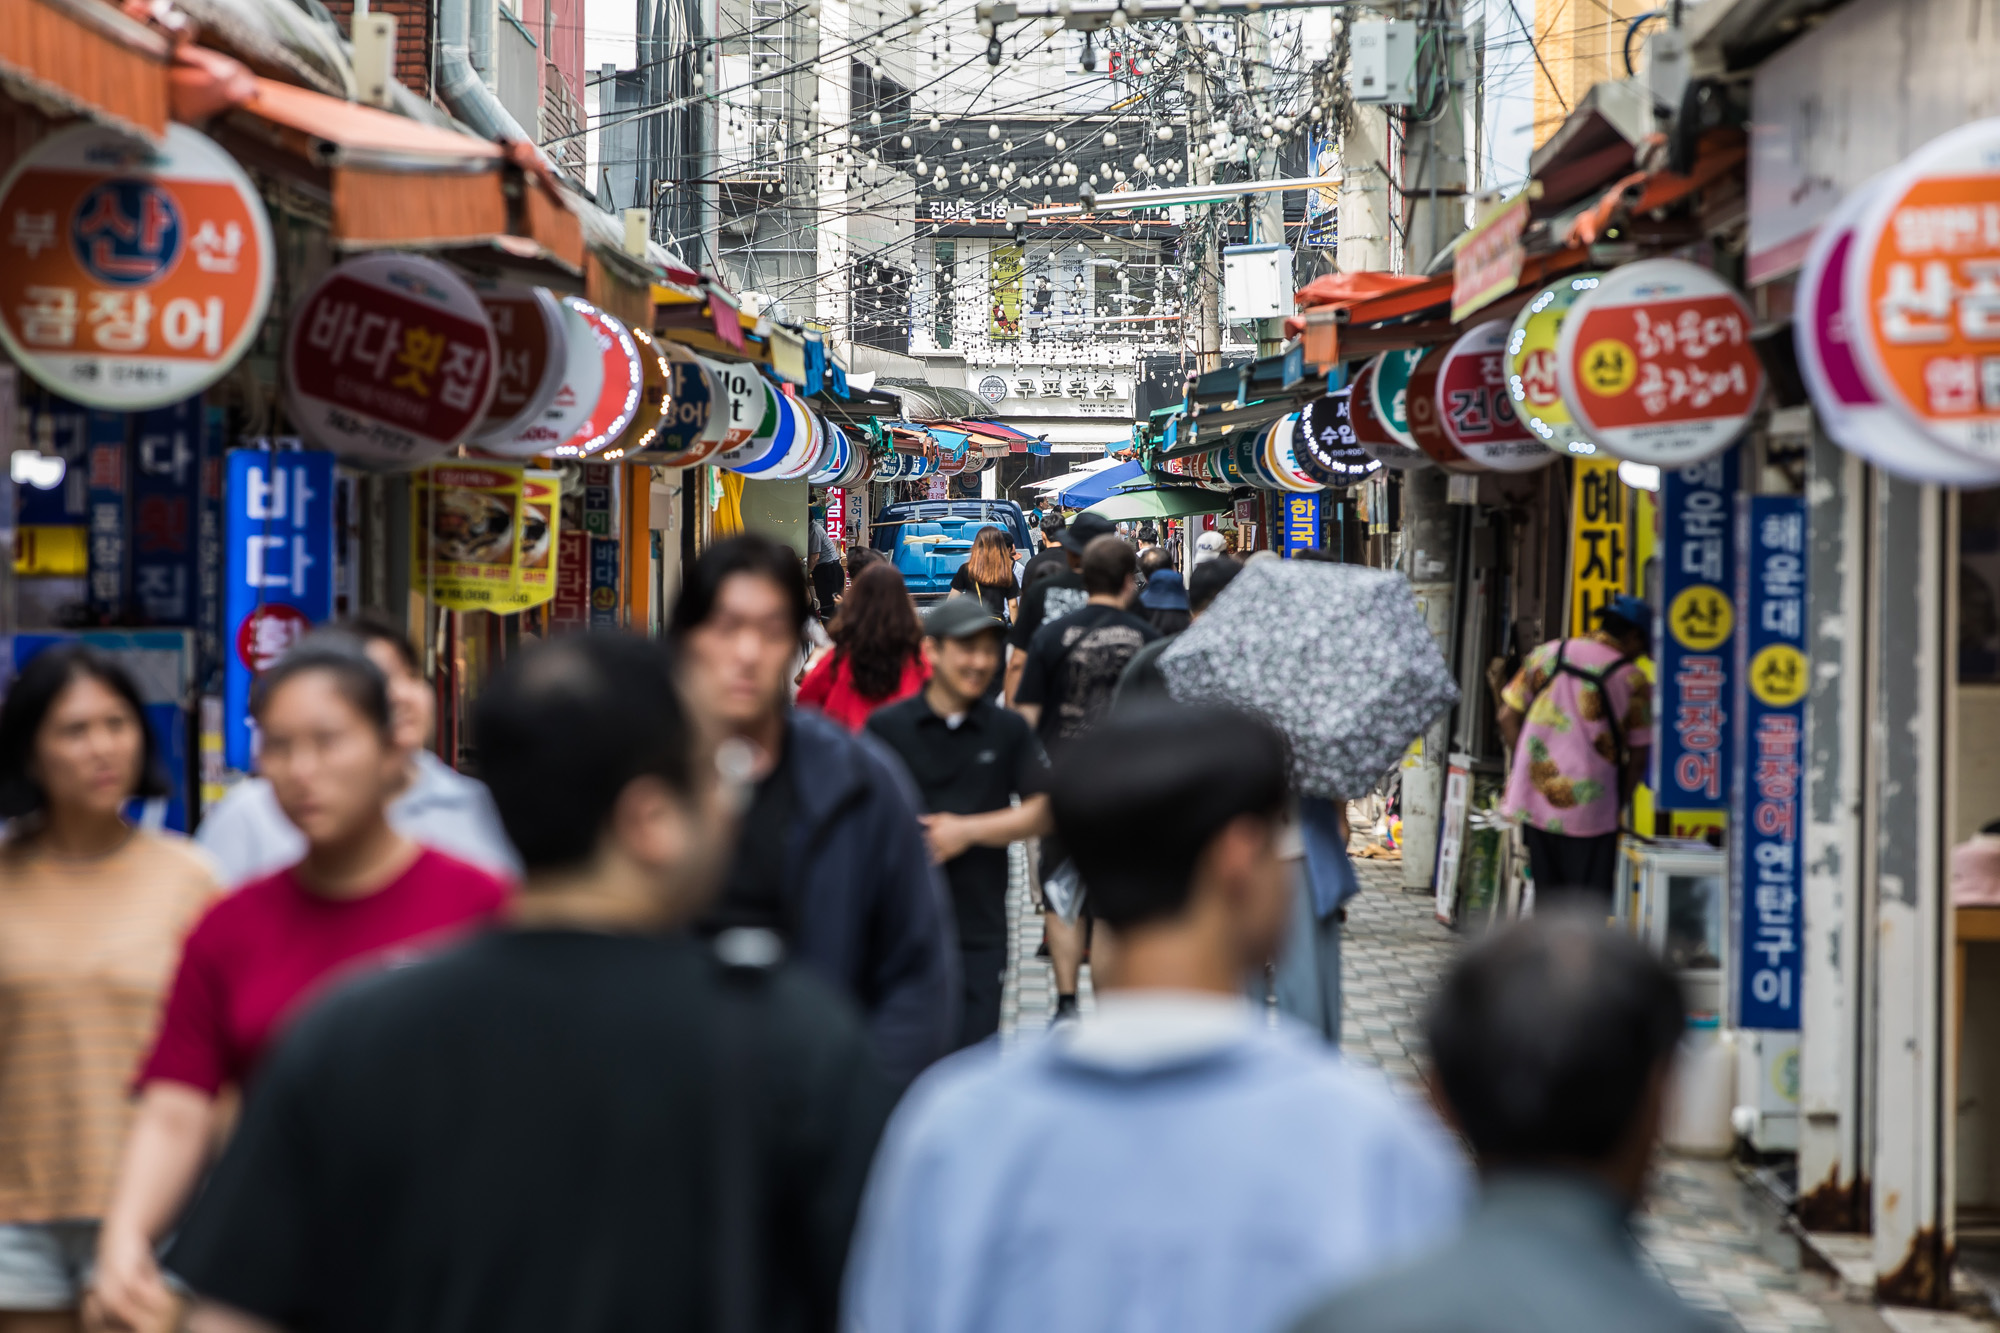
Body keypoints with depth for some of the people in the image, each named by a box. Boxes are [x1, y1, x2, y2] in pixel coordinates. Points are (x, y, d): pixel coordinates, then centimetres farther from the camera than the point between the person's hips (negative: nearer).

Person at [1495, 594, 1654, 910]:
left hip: (1534, 801, 4)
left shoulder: (1547, 655, 6)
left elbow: (1507, 716, 7)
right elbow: (1637, 759, -2)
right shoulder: (1633, 680, -3)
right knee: (1589, 909, 3)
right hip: (1590, 809, -4)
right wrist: (1618, 804, 9)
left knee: (1547, 899, 13)